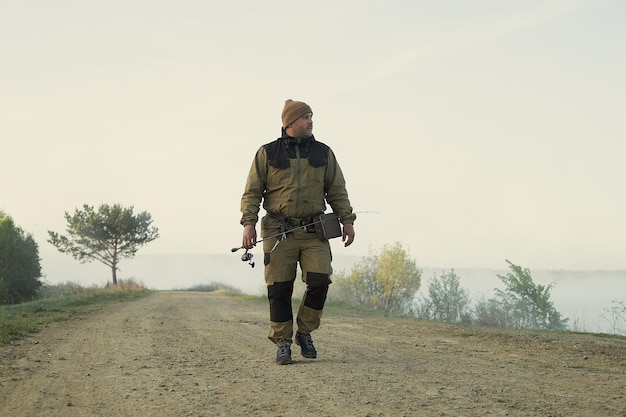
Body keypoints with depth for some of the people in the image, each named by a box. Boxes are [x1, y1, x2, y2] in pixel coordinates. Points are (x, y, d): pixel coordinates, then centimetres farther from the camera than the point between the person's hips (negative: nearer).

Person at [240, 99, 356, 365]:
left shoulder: (323, 153, 13)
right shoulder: (267, 153, 6)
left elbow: (337, 191, 16)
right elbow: (252, 192, 5)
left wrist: (347, 220, 7)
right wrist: (249, 223, -7)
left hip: (314, 232, 2)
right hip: (278, 233, -2)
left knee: (319, 282, -11)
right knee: (279, 289, -3)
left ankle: (305, 332, 12)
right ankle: (283, 343, 11)